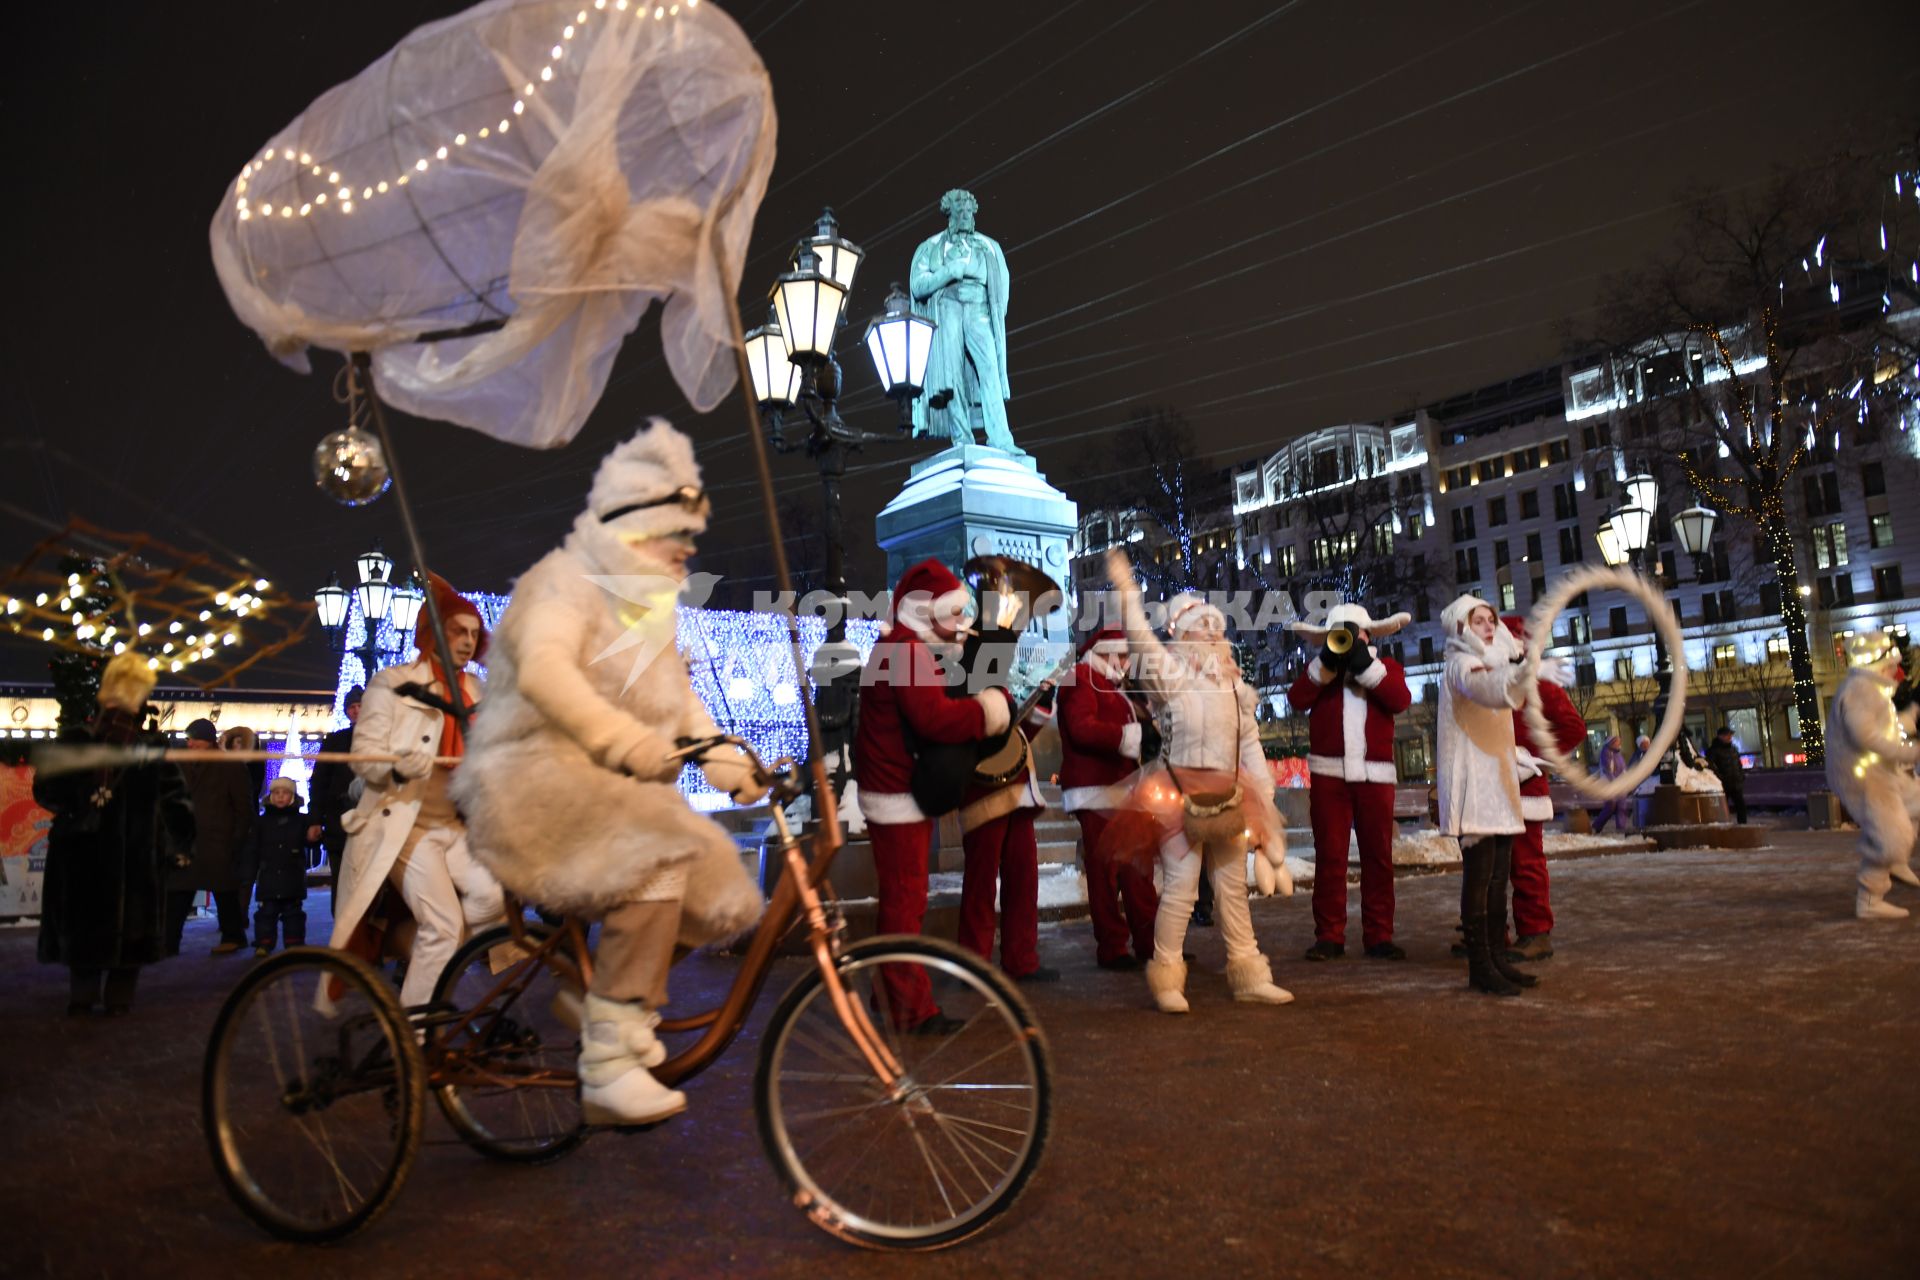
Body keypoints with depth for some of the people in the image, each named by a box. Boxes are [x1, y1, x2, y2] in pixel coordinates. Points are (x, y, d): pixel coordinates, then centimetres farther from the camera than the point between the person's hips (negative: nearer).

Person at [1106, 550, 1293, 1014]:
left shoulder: (1234, 685, 15)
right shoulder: (1169, 673, -4)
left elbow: (1250, 744, 17)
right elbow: (1140, 638, -22)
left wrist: (1264, 795, 13)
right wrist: (1127, 590, -30)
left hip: (1228, 796, 6)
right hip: (1181, 793, -6)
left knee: (1232, 885, 12)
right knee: (1180, 886, -6)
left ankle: (1249, 976, 22)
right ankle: (1166, 980, 6)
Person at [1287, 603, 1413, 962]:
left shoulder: (1386, 666, 14)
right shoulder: (1321, 668, 15)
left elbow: (1400, 700, -6)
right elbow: (1297, 699, -4)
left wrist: (1364, 663, -10)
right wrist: (1328, 662, -9)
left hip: (1375, 774, 0)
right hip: (1329, 773, 0)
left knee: (1378, 856, 3)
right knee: (1329, 855, -1)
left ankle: (1379, 935, 9)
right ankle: (1329, 935, 3)